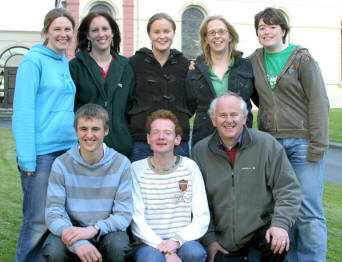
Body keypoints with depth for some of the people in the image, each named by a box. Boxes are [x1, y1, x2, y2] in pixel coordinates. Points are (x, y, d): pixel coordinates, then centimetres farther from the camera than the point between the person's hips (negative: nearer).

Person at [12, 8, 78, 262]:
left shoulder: (65, 63, 15)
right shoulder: (34, 60, -7)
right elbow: (22, 111, -12)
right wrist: (27, 159, -17)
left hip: (68, 149, 7)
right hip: (42, 152, -7)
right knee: (38, 221, -3)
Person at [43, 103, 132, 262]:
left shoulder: (121, 164, -6)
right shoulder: (61, 164, -6)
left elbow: (124, 215, -11)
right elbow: (53, 214, -13)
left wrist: (93, 229, -30)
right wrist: (77, 242, -33)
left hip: (106, 231, 0)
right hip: (72, 229, 0)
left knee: (117, 245, -32)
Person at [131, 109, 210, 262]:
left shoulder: (189, 167, 4)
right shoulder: (136, 169, 0)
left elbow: (202, 218, 0)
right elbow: (136, 221, -8)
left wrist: (177, 240, -18)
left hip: (183, 241, 2)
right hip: (149, 244, -2)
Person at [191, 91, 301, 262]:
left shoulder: (267, 144, -3)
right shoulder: (200, 151, 2)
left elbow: (288, 189, -4)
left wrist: (281, 224, -18)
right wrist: (208, 240, 0)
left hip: (262, 227, -1)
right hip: (223, 240, 2)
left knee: (278, 243, -30)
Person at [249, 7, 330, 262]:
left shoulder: (301, 58, -2)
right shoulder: (255, 60, 12)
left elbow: (319, 102, -6)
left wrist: (317, 146, -12)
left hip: (302, 142, -4)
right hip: (271, 143, 4)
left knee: (308, 209, -6)